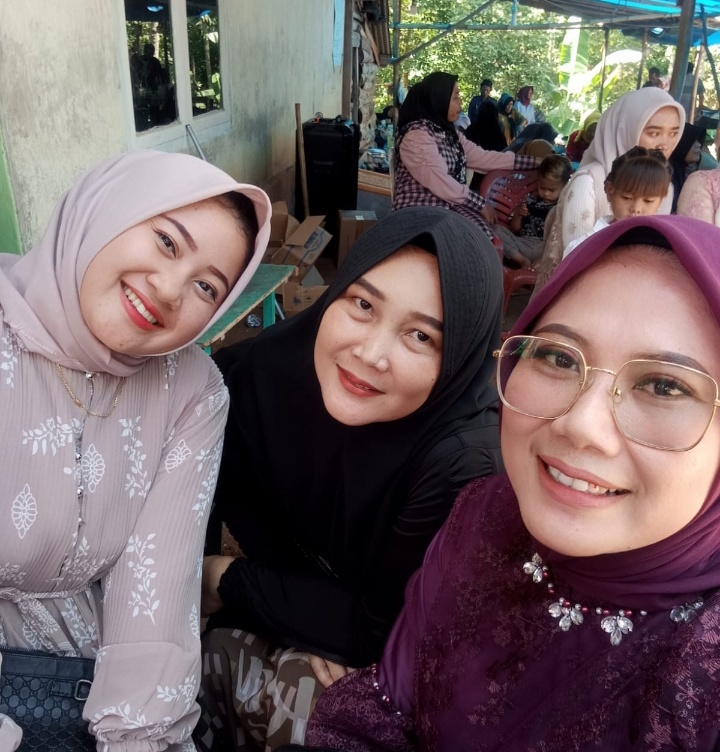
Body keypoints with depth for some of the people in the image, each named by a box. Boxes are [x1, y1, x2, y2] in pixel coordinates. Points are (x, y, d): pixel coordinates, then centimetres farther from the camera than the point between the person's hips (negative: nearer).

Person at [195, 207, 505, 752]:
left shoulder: (465, 465, -33)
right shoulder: (268, 370, -21)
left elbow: (385, 631, -22)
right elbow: (240, 499, -3)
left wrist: (234, 584, -14)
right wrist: (310, 615, -14)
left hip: (388, 666, -3)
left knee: (208, 664, -19)